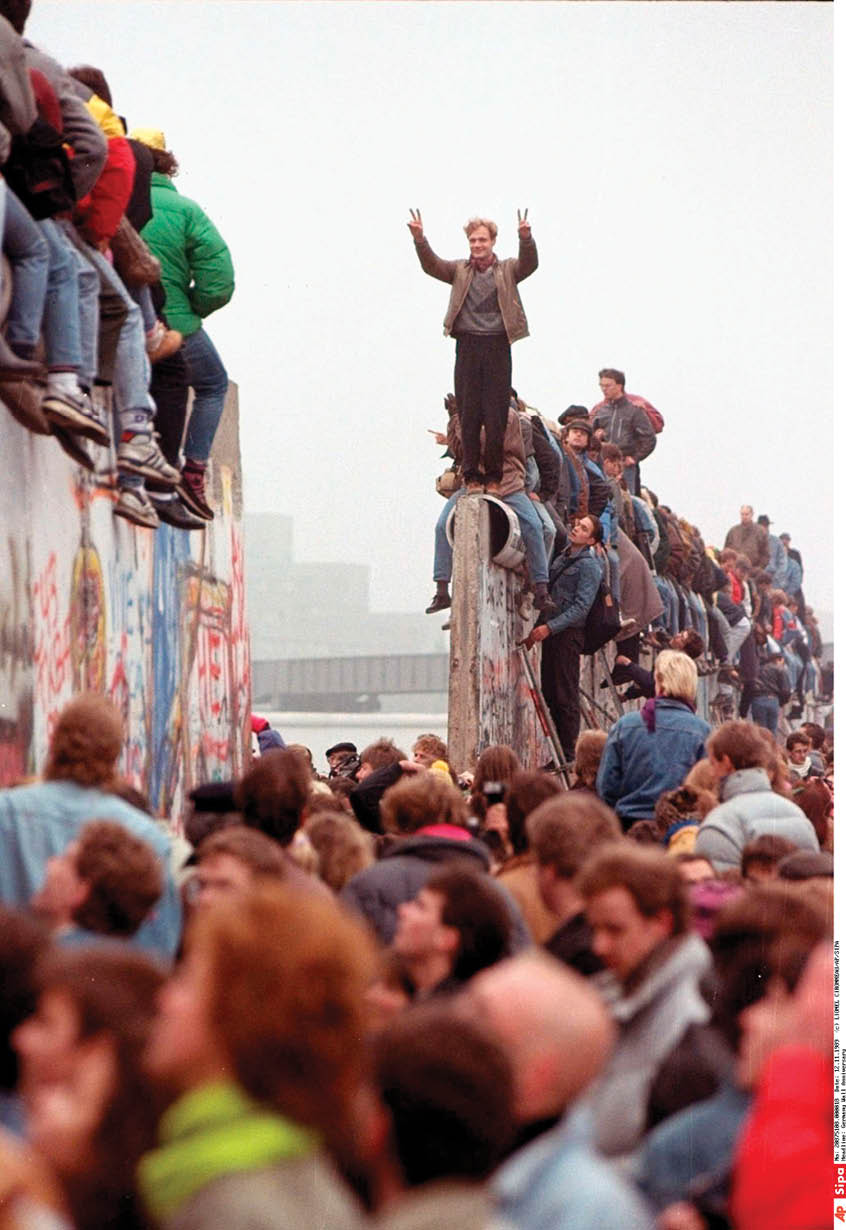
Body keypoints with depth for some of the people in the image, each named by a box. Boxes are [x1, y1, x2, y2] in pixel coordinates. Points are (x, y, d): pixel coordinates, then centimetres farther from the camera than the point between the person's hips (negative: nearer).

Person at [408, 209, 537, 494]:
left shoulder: (508, 270, 9)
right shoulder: (460, 271, 12)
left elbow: (529, 264, -10)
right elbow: (431, 266, -2)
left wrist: (526, 239, -30)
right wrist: (419, 240, -20)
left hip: (497, 346, -1)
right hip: (468, 346, 1)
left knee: (496, 416, -1)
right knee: (468, 415, 0)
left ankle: (494, 476, 8)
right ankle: (472, 475, 6)